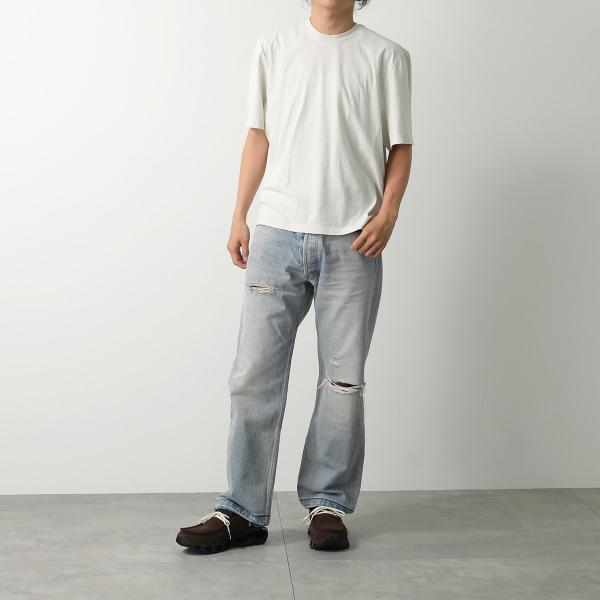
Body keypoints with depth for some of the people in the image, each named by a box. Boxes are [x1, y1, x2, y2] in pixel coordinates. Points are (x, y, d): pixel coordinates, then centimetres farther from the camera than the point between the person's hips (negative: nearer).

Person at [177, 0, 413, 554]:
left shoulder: (385, 56, 6)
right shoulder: (273, 51, 12)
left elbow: (400, 146, 6)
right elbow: (259, 138, 14)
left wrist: (387, 212, -9)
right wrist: (239, 217, 8)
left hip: (352, 243, -1)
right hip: (277, 235, 2)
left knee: (343, 380, 4)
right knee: (254, 375, 0)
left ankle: (328, 504, 16)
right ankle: (244, 511, 8)